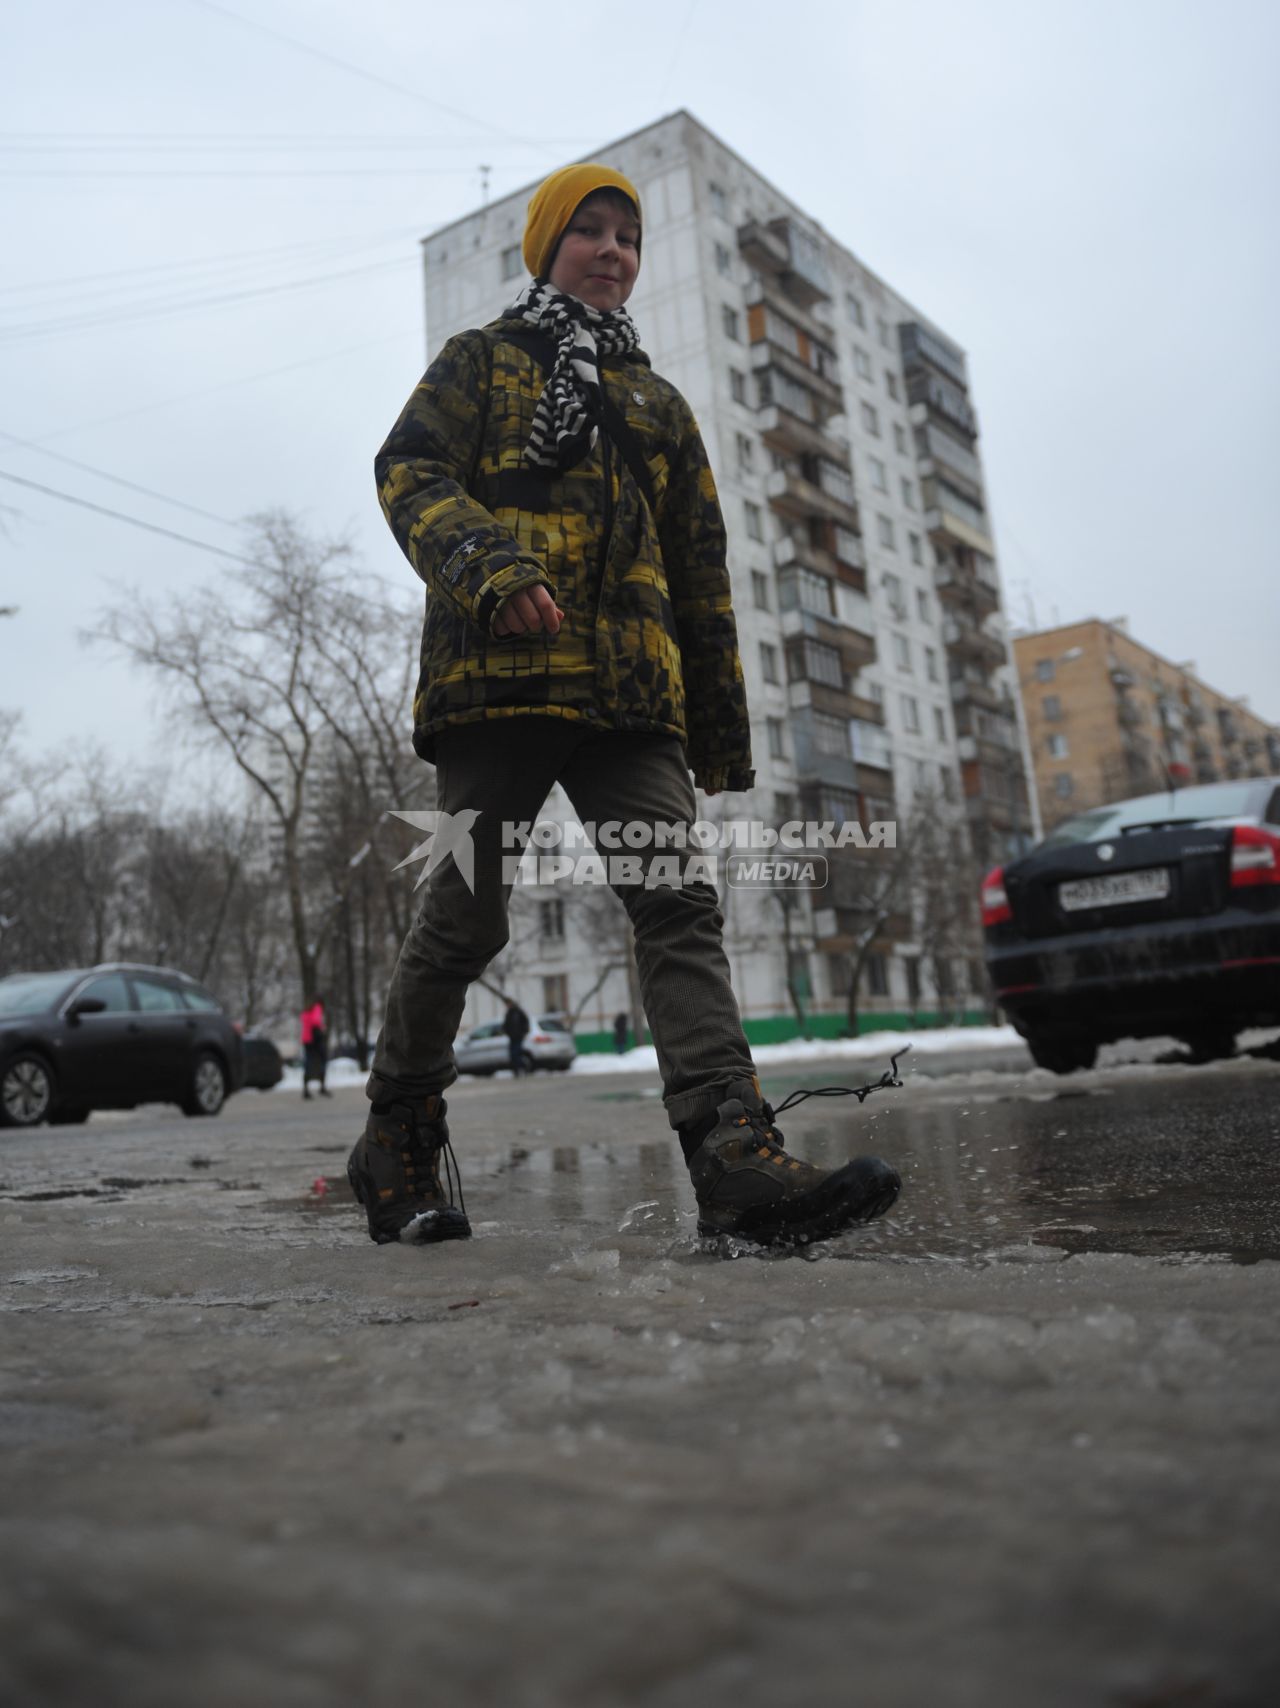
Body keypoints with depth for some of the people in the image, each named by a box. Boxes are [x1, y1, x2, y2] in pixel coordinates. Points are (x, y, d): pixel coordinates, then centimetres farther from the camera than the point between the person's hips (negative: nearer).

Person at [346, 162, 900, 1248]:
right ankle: (397, 1139, 17)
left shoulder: (659, 404, 29)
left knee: (681, 905, -13)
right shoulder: (482, 361, 18)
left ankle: (736, 1155, -20)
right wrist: (490, 567, -22)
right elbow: (409, 473, 1)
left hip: (632, 694, 4)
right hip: (496, 673, -3)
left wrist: (723, 729, 19)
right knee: (468, 919, -2)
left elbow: (700, 572, 25)